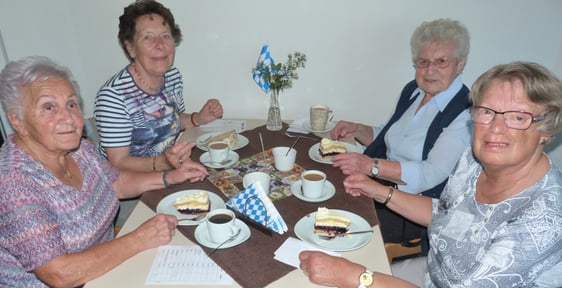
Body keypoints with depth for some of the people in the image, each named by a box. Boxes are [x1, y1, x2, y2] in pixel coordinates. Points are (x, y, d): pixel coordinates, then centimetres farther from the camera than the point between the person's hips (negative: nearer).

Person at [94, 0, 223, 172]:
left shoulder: (173, 75, 1)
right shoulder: (112, 96, -22)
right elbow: (119, 163, -18)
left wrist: (199, 119, -3)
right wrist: (162, 162, -35)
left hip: (170, 174, 8)